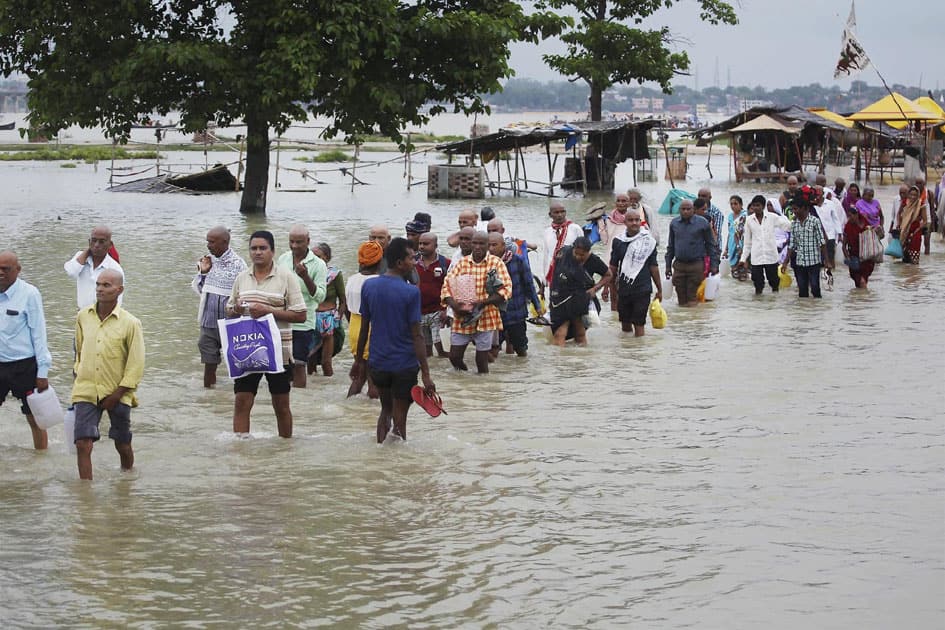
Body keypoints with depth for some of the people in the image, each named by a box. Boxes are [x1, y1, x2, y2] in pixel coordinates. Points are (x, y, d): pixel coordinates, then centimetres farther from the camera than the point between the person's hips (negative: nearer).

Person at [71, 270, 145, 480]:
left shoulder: (130, 323, -10)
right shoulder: (83, 316, 1)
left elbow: (136, 365, -8)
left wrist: (117, 394, -11)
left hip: (117, 394, -2)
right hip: (86, 391, 2)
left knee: (122, 444, 11)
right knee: (82, 444, -11)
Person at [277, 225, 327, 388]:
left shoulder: (318, 265, -8)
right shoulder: (283, 259, 6)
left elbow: (320, 297, -14)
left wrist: (306, 277, -27)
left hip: (302, 324, -5)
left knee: (298, 366, -2)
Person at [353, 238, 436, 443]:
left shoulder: (368, 286, 0)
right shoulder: (411, 292, -15)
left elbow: (364, 328, 6)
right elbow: (416, 336, -15)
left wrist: (359, 360, 17)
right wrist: (425, 373, -12)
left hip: (377, 363, 5)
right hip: (404, 365, -5)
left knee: (386, 410, 22)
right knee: (399, 417, 5)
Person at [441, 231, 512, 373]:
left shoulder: (496, 263, -2)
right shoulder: (462, 263, 5)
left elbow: (506, 289, -9)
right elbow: (447, 286, 1)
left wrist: (483, 303, -20)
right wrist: (455, 305, -18)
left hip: (485, 318, -3)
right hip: (461, 319, 3)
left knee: (482, 361, 3)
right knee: (454, 357, 3)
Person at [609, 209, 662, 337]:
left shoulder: (648, 241, -2)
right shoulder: (619, 241, 5)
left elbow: (653, 267, 2)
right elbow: (613, 267, 12)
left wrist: (659, 290, 5)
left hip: (642, 289, -3)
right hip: (623, 290, 3)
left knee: (639, 324, -4)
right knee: (625, 324, 11)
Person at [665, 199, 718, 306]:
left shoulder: (702, 223, -2)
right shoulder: (674, 223, 9)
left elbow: (711, 245, 3)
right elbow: (670, 246, 17)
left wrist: (713, 265, -3)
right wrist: (668, 265, 14)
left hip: (696, 265, -3)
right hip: (679, 265, 3)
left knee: (692, 298, -4)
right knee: (681, 299, 7)